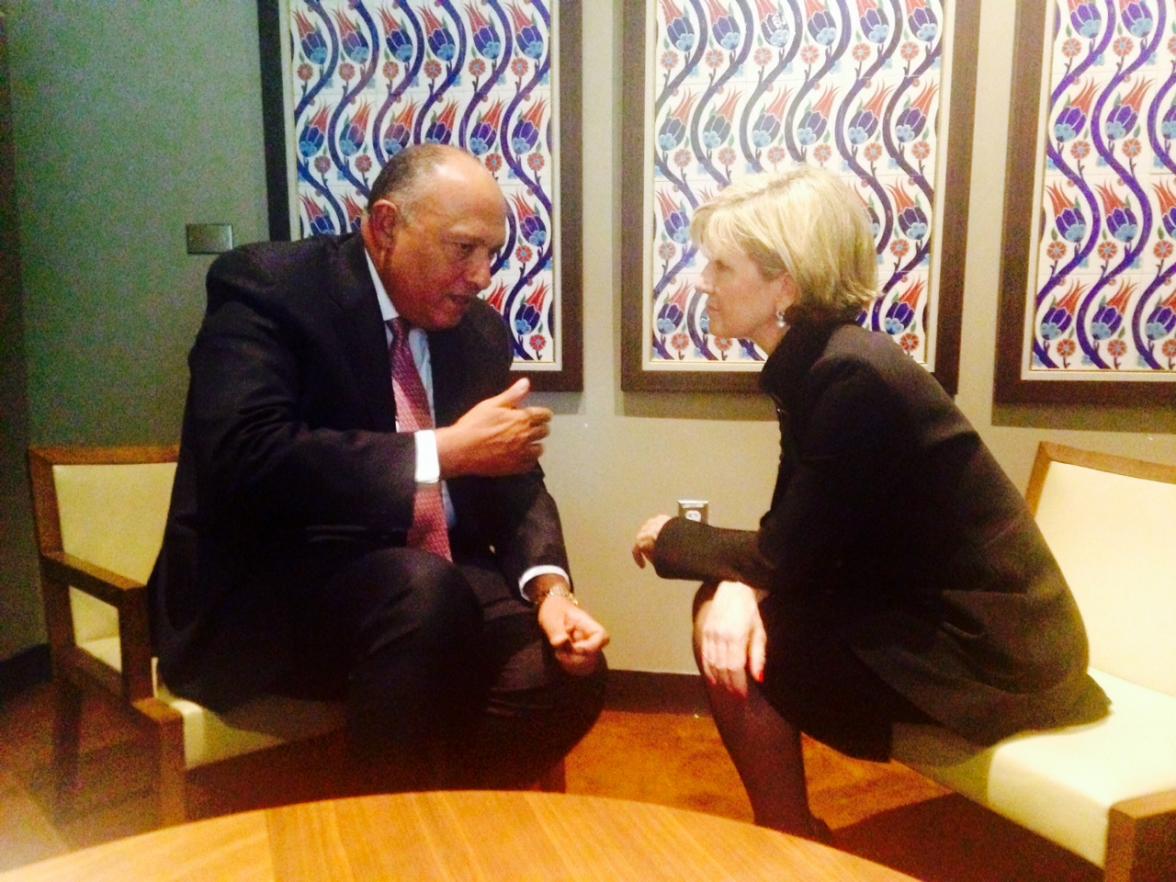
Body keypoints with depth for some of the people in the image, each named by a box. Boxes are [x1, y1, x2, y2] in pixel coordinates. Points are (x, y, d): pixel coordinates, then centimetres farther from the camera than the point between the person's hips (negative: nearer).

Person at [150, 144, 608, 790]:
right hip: (268, 588, -5)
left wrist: (548, 586, -11)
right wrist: (444, 450, -24)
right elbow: (243, 457, -25)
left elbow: (513, 484, 9)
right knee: (426, 591, -34)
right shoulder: (266, 284, -10)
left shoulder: (481, 332, 8)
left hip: (435, 585, 6)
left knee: (564, 678, -18)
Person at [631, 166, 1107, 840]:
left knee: (736, 647, -13)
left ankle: (788, 838, 13)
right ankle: (790, 833, 18)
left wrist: (671, 538, -3)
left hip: (987, 645, -8)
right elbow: (788, 530, 4)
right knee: (725, 615, 1)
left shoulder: (852, 375, -25)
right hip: (930, 610, 8)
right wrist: (735, 588, -17)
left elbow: (789, 555, -20)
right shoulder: (815, 361, 3)